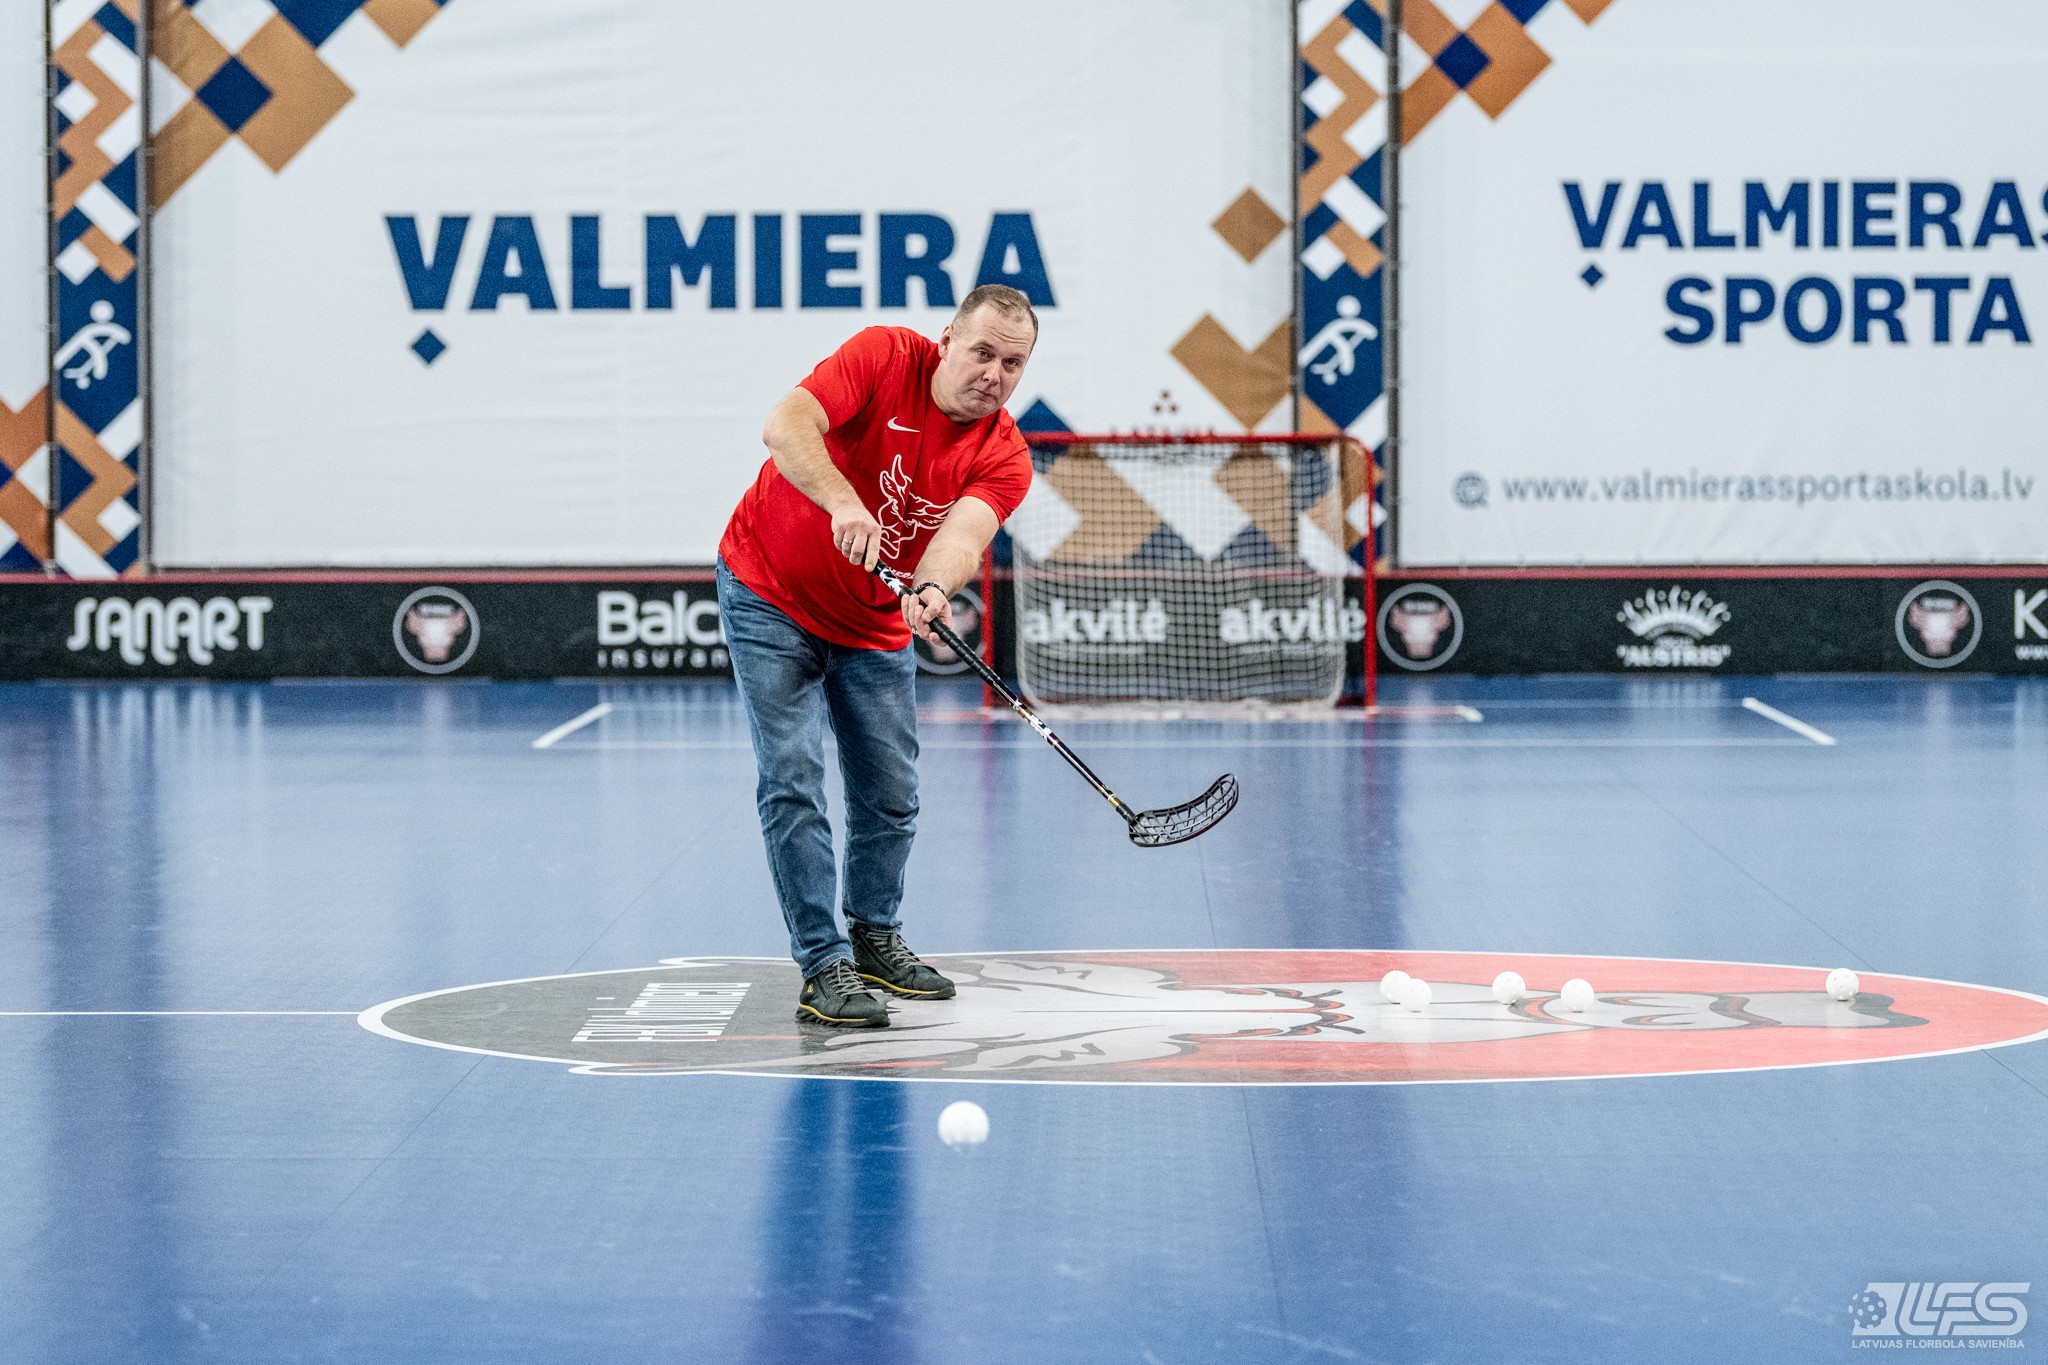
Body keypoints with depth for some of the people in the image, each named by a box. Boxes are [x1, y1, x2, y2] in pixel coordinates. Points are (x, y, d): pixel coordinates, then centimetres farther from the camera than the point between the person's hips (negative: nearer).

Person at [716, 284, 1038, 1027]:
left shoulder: (1004, 457, -13)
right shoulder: (886, 357, -21)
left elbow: (964, 535, -31)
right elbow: (785, 427, -34)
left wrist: (933, 590, -53)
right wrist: (844, 502, -50)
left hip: (875, 625, 4)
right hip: (769, 594, -4)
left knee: (891, 793, 8)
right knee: (792, 779, -11)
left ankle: (874, 938, 31)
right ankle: (823, 968, -9)